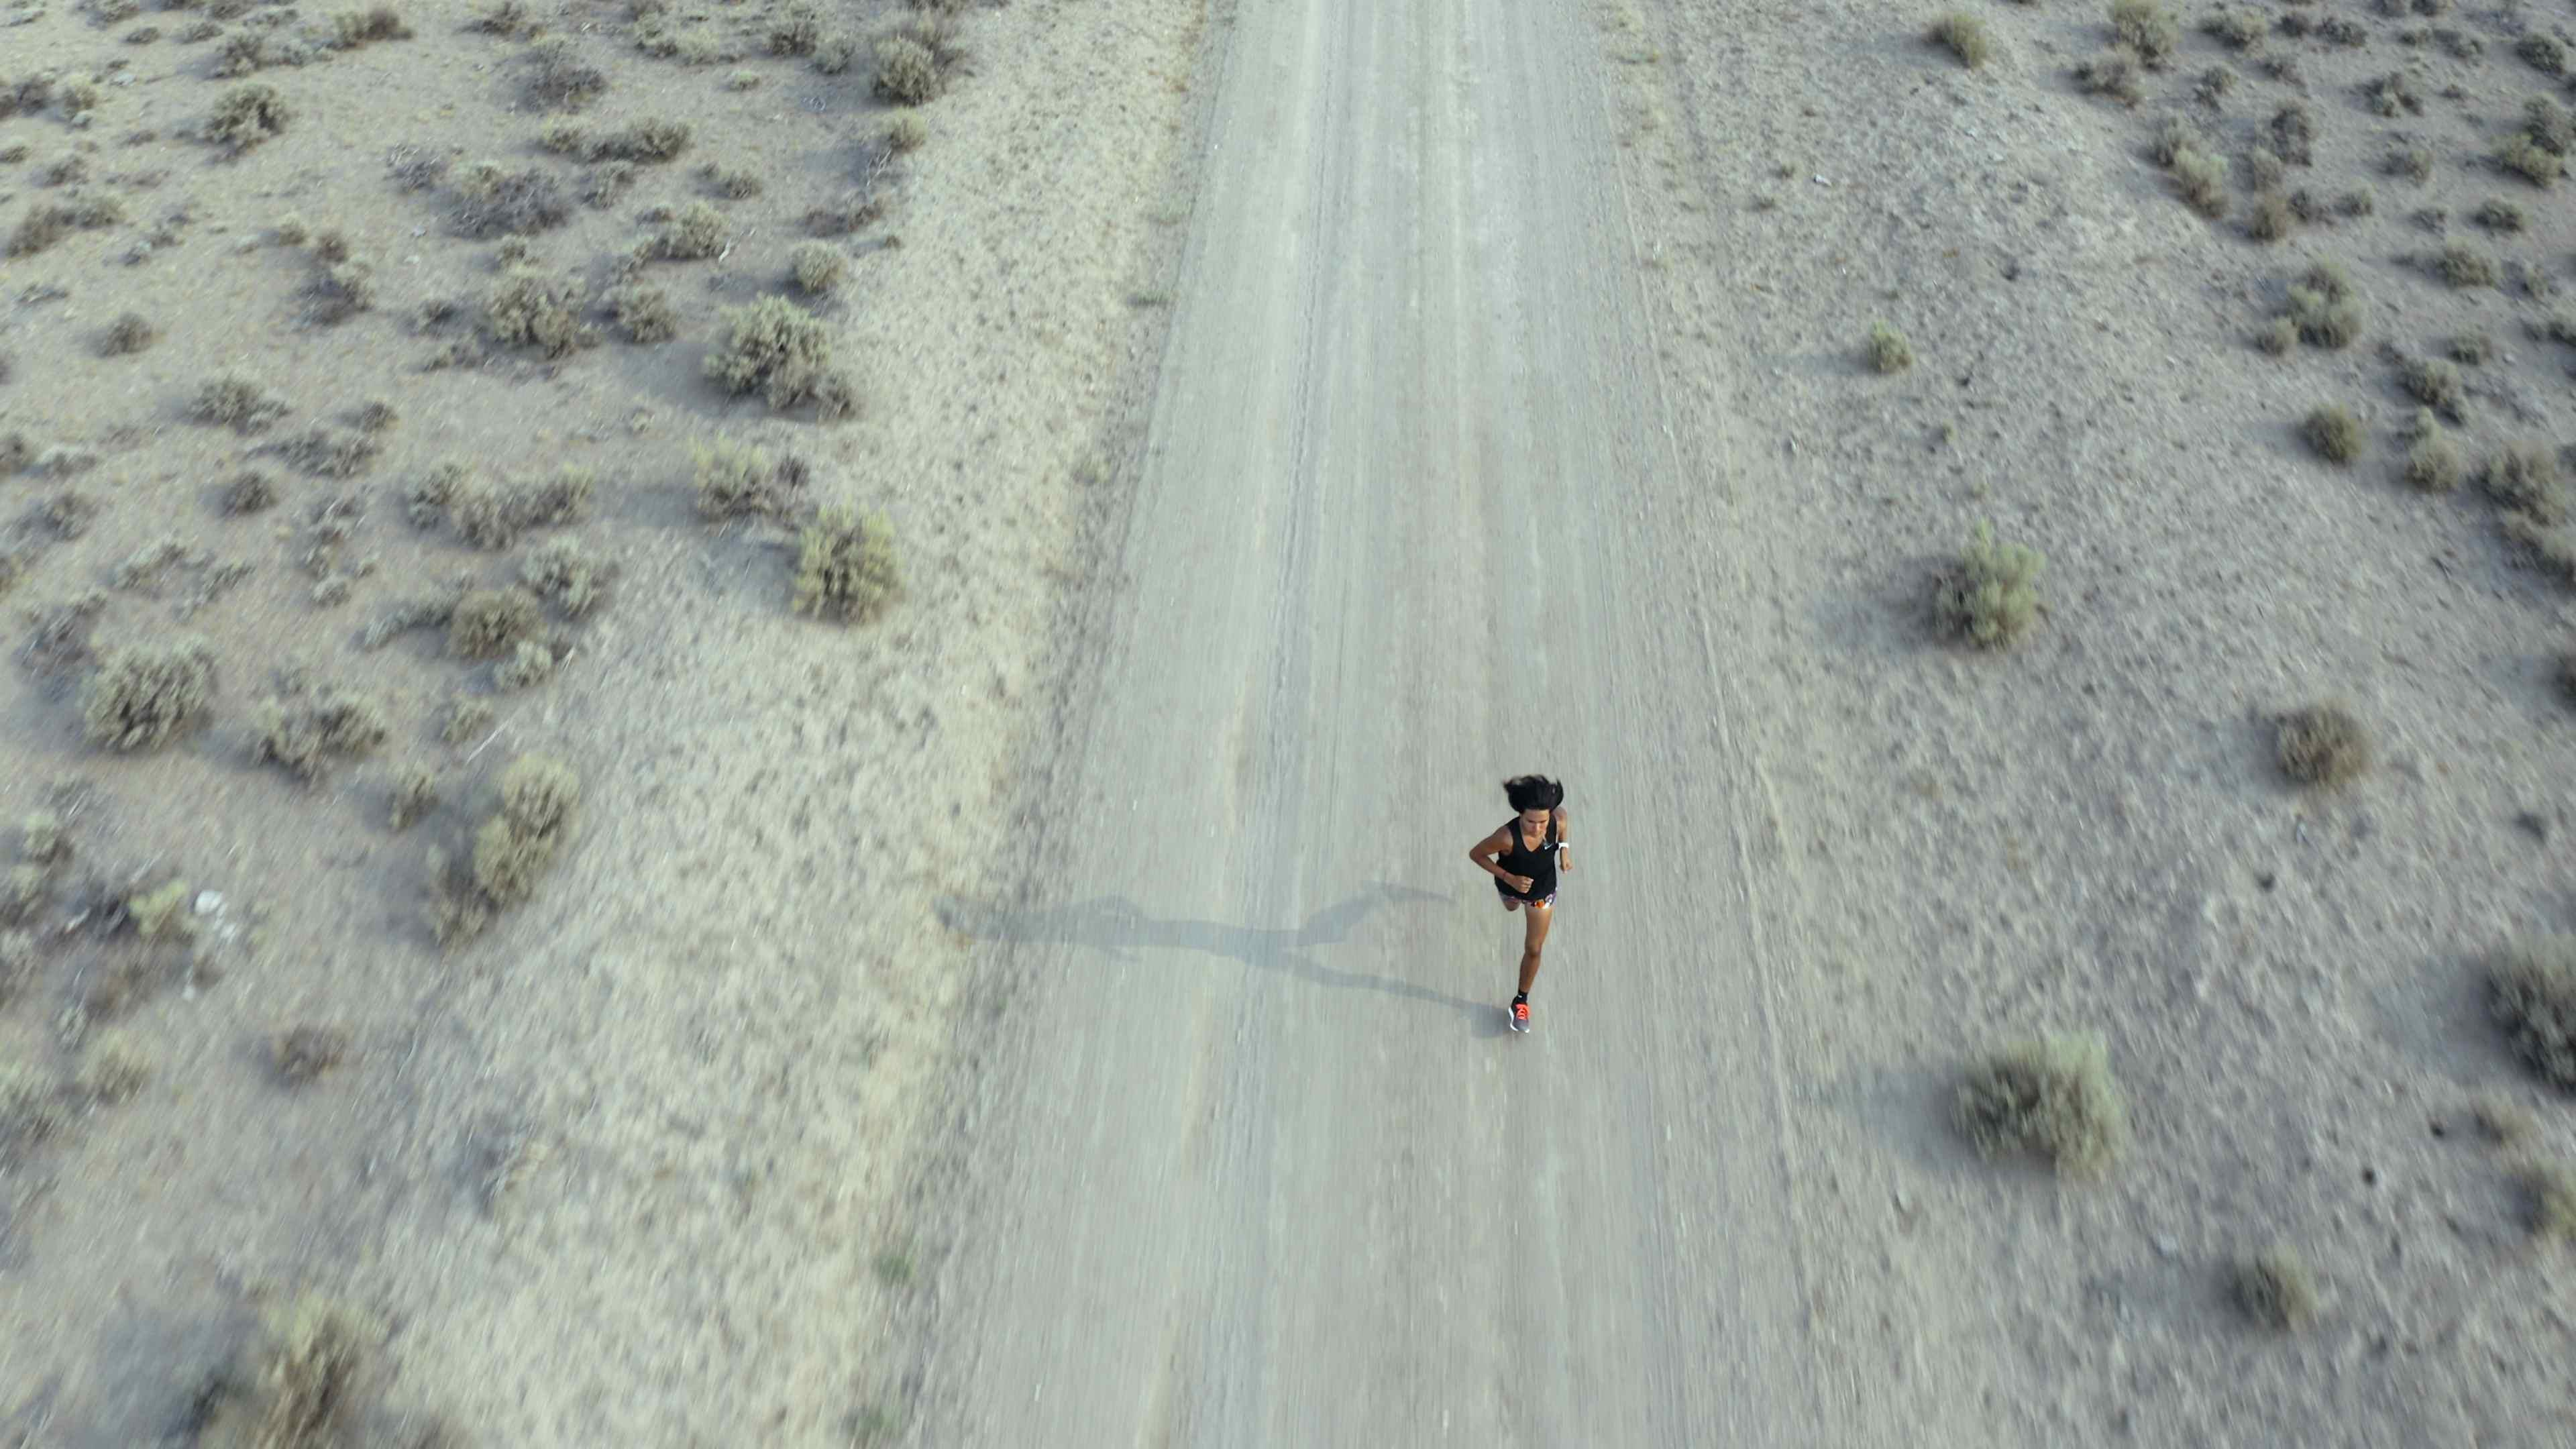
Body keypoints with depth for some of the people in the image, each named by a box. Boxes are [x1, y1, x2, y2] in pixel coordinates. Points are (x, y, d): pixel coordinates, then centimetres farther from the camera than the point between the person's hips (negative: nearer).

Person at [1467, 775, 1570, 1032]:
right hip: (1511, 885, -1)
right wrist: (1509, 878, -33)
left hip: (1543, 892, 1)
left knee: (1534, 949, 11)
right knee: (1511, 908, 37)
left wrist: (1564, 850, -9)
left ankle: (1521, 1000, 36)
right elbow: (1475, 854, -27)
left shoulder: (1558, 820, -35)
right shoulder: (1507, 836, -44)